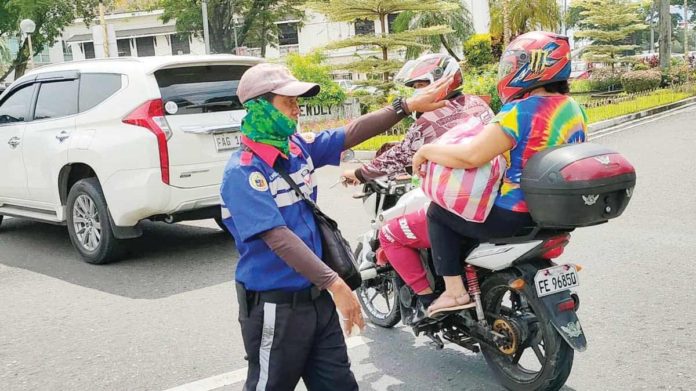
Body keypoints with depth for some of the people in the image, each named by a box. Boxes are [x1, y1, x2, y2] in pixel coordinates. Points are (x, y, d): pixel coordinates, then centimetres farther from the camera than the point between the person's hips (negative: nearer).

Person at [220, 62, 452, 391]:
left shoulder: (297, 148, 5)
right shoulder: (243, 172, -19)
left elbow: (352, 133, 7)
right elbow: (278, 237, -27)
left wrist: (408, 106, 0)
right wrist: (334, 283, -32)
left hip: (316, 296, 8)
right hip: (275, 305, -8)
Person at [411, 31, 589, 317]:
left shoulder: (520, 111, -22)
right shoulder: (574, 109, 5)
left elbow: (470, 156, -29)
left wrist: (426, 150, -13)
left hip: (518, 216, -9)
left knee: (439, 211, 8)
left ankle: (454, 291, 6)